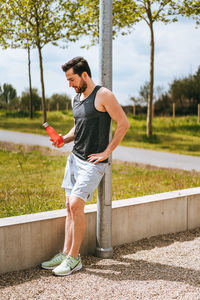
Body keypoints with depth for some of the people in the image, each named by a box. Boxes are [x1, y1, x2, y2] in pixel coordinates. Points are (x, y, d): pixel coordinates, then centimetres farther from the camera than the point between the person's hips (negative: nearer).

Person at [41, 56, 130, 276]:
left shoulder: (103, 95, -10)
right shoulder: (76, 98, 14)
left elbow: (124, 123, -12)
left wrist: (106, 152, -12)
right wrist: (64, 139, 5)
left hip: (93, 162, -8)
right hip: (74, 157, 8)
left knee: (76, 204, -15)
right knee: (70, 206, 7)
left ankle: (74, 258, -3)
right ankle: (65, 254, 15)